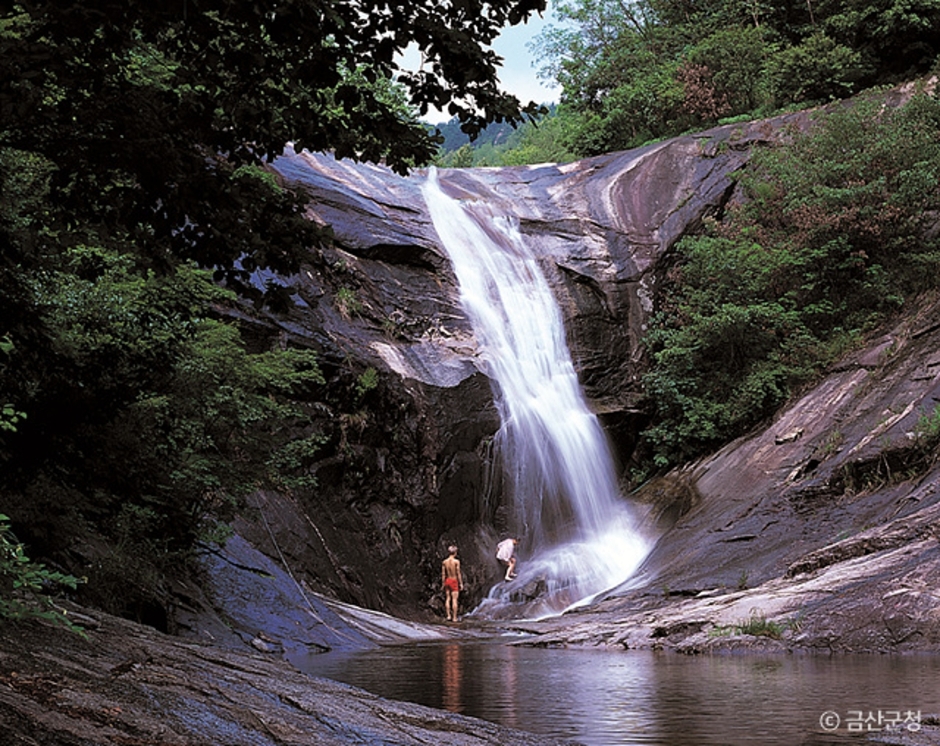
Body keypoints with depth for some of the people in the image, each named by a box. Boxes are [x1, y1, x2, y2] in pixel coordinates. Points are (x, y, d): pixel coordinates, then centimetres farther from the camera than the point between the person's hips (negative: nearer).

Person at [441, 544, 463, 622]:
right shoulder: (456, 561, -12)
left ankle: (448, 616, 7)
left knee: (448, 598, 11)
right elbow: (458, 573, -11)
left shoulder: (444, 562, 0)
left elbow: (443, 574, 4)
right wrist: (461, 583, -4)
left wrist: (443, 584, 12)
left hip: (447, 581, 4)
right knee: (454, 599, -1)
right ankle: (454, 617, 1)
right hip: (454, 581, -4)